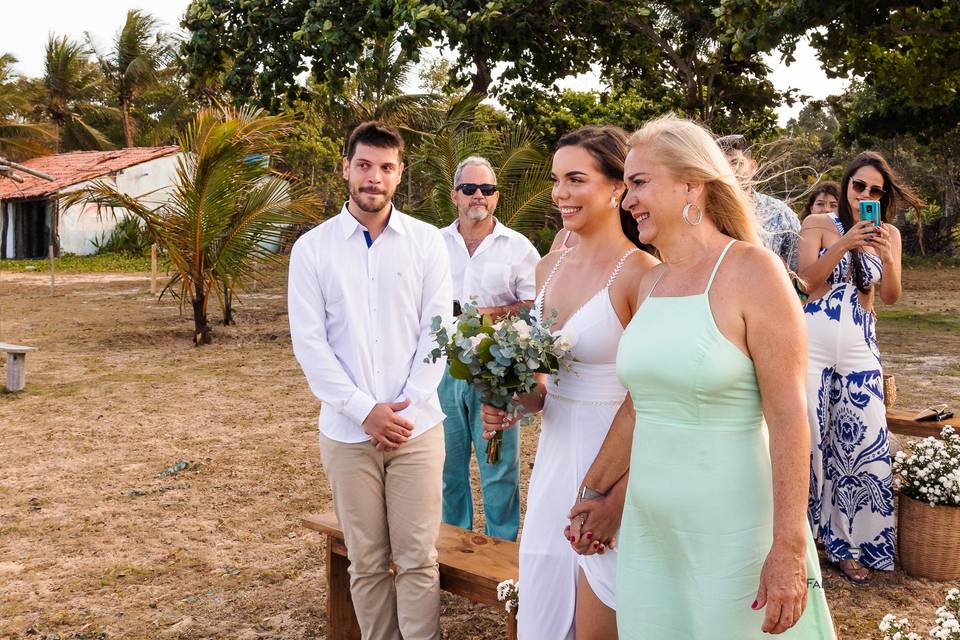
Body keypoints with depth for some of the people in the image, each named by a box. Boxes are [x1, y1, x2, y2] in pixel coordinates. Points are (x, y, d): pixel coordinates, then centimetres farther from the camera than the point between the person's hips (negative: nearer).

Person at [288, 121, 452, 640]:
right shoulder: (312, 247, 2)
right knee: (366, 562, 9)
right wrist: (365, 411, -11)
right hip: (347, 432, 0)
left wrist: (405, 407, -9)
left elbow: (437, 330, 0)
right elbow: (309, 342, -3)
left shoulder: (426, 241, 3)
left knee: (418, 559, 2)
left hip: (416, 427, 0)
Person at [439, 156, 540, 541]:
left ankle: (502, 548, 14)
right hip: (444, 364, 3)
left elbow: (535, 306, -3)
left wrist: (491, 314, -15)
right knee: (448, 462, 11)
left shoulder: (517, 246, 3)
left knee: (499, 463, 0)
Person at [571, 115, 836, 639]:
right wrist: (598, 490, 23)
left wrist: (789, 548, -19)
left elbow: (788, 416, -16)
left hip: (732, 535, -6)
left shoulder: (751, 271, -12)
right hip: (650, 531, 6)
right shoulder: (650, 284, 8)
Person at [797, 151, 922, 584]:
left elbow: (891, 297, -1)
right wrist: (845, 243, -23)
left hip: (860, 350, 3)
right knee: (809, 439, 2)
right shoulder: (818, 224, 1)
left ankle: (850, 542, 13)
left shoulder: (889, 234, 9)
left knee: (864, 443, 0)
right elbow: (807, 277, -12)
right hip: (813, 342, -2)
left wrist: (886, 256, -18)